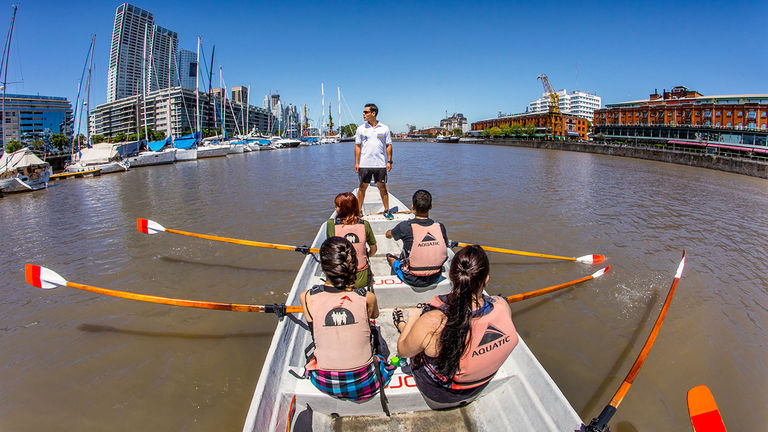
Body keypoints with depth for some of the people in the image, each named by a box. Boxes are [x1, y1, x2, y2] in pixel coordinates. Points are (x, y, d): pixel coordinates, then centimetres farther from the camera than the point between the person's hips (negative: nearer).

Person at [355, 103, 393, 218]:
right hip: (364, 164, 1)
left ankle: (386, 210, 14)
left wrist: (389, 161, -2)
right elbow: (358, 146, 6)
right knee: (362, 187, 5)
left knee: (382, 187, 4)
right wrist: (356, 162, 0)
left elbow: (388, 145, 6)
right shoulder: (361, 128, 5)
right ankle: (359, 211, 15)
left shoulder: (384, 128, 3)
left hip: (380, 164, 0)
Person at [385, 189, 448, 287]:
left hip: (412, 280, -3)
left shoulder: (405, 226, -21)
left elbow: (388, 235, 2)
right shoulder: (440, 227, -13)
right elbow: (445, 249, 4)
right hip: (435, 278, 3)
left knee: (389, 256, 24)